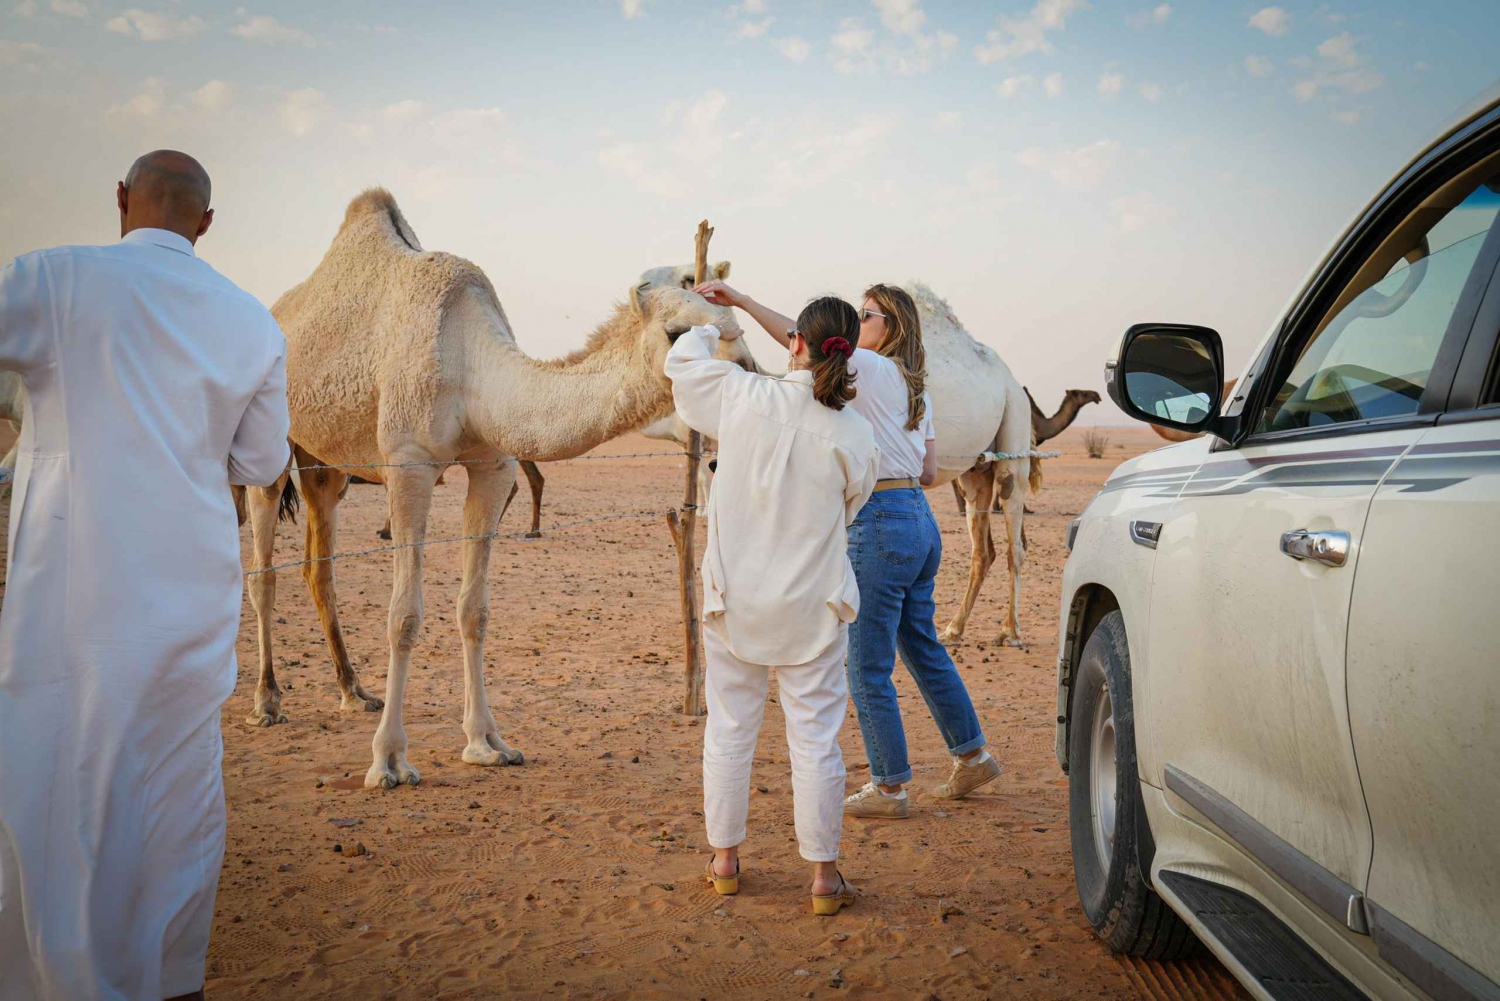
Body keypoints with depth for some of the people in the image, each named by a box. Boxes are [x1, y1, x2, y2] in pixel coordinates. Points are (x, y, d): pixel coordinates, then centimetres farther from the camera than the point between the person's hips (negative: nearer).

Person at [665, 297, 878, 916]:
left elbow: (682, 359, 8)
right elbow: (847, 510, 5)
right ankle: (824, 876, 13)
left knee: (728, 729, 15)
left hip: (734, 599, 1)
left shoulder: (742, 397, -11)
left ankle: (725, 860, 26)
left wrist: (706, 330, 29)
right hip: (811, 605, -1)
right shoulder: (854, 436, -11)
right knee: (814, 738, 7)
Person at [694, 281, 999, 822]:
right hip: (919, 519, 9)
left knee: (868, 665, 0)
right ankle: (972, 756, 32)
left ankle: (889, 788, 9)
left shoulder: (873, 368, -9)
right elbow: (929, 473, 16)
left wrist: (742, 300, -17)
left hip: (880, 523, -9)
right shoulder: (917, 389, 15)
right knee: (923, 647, 22)